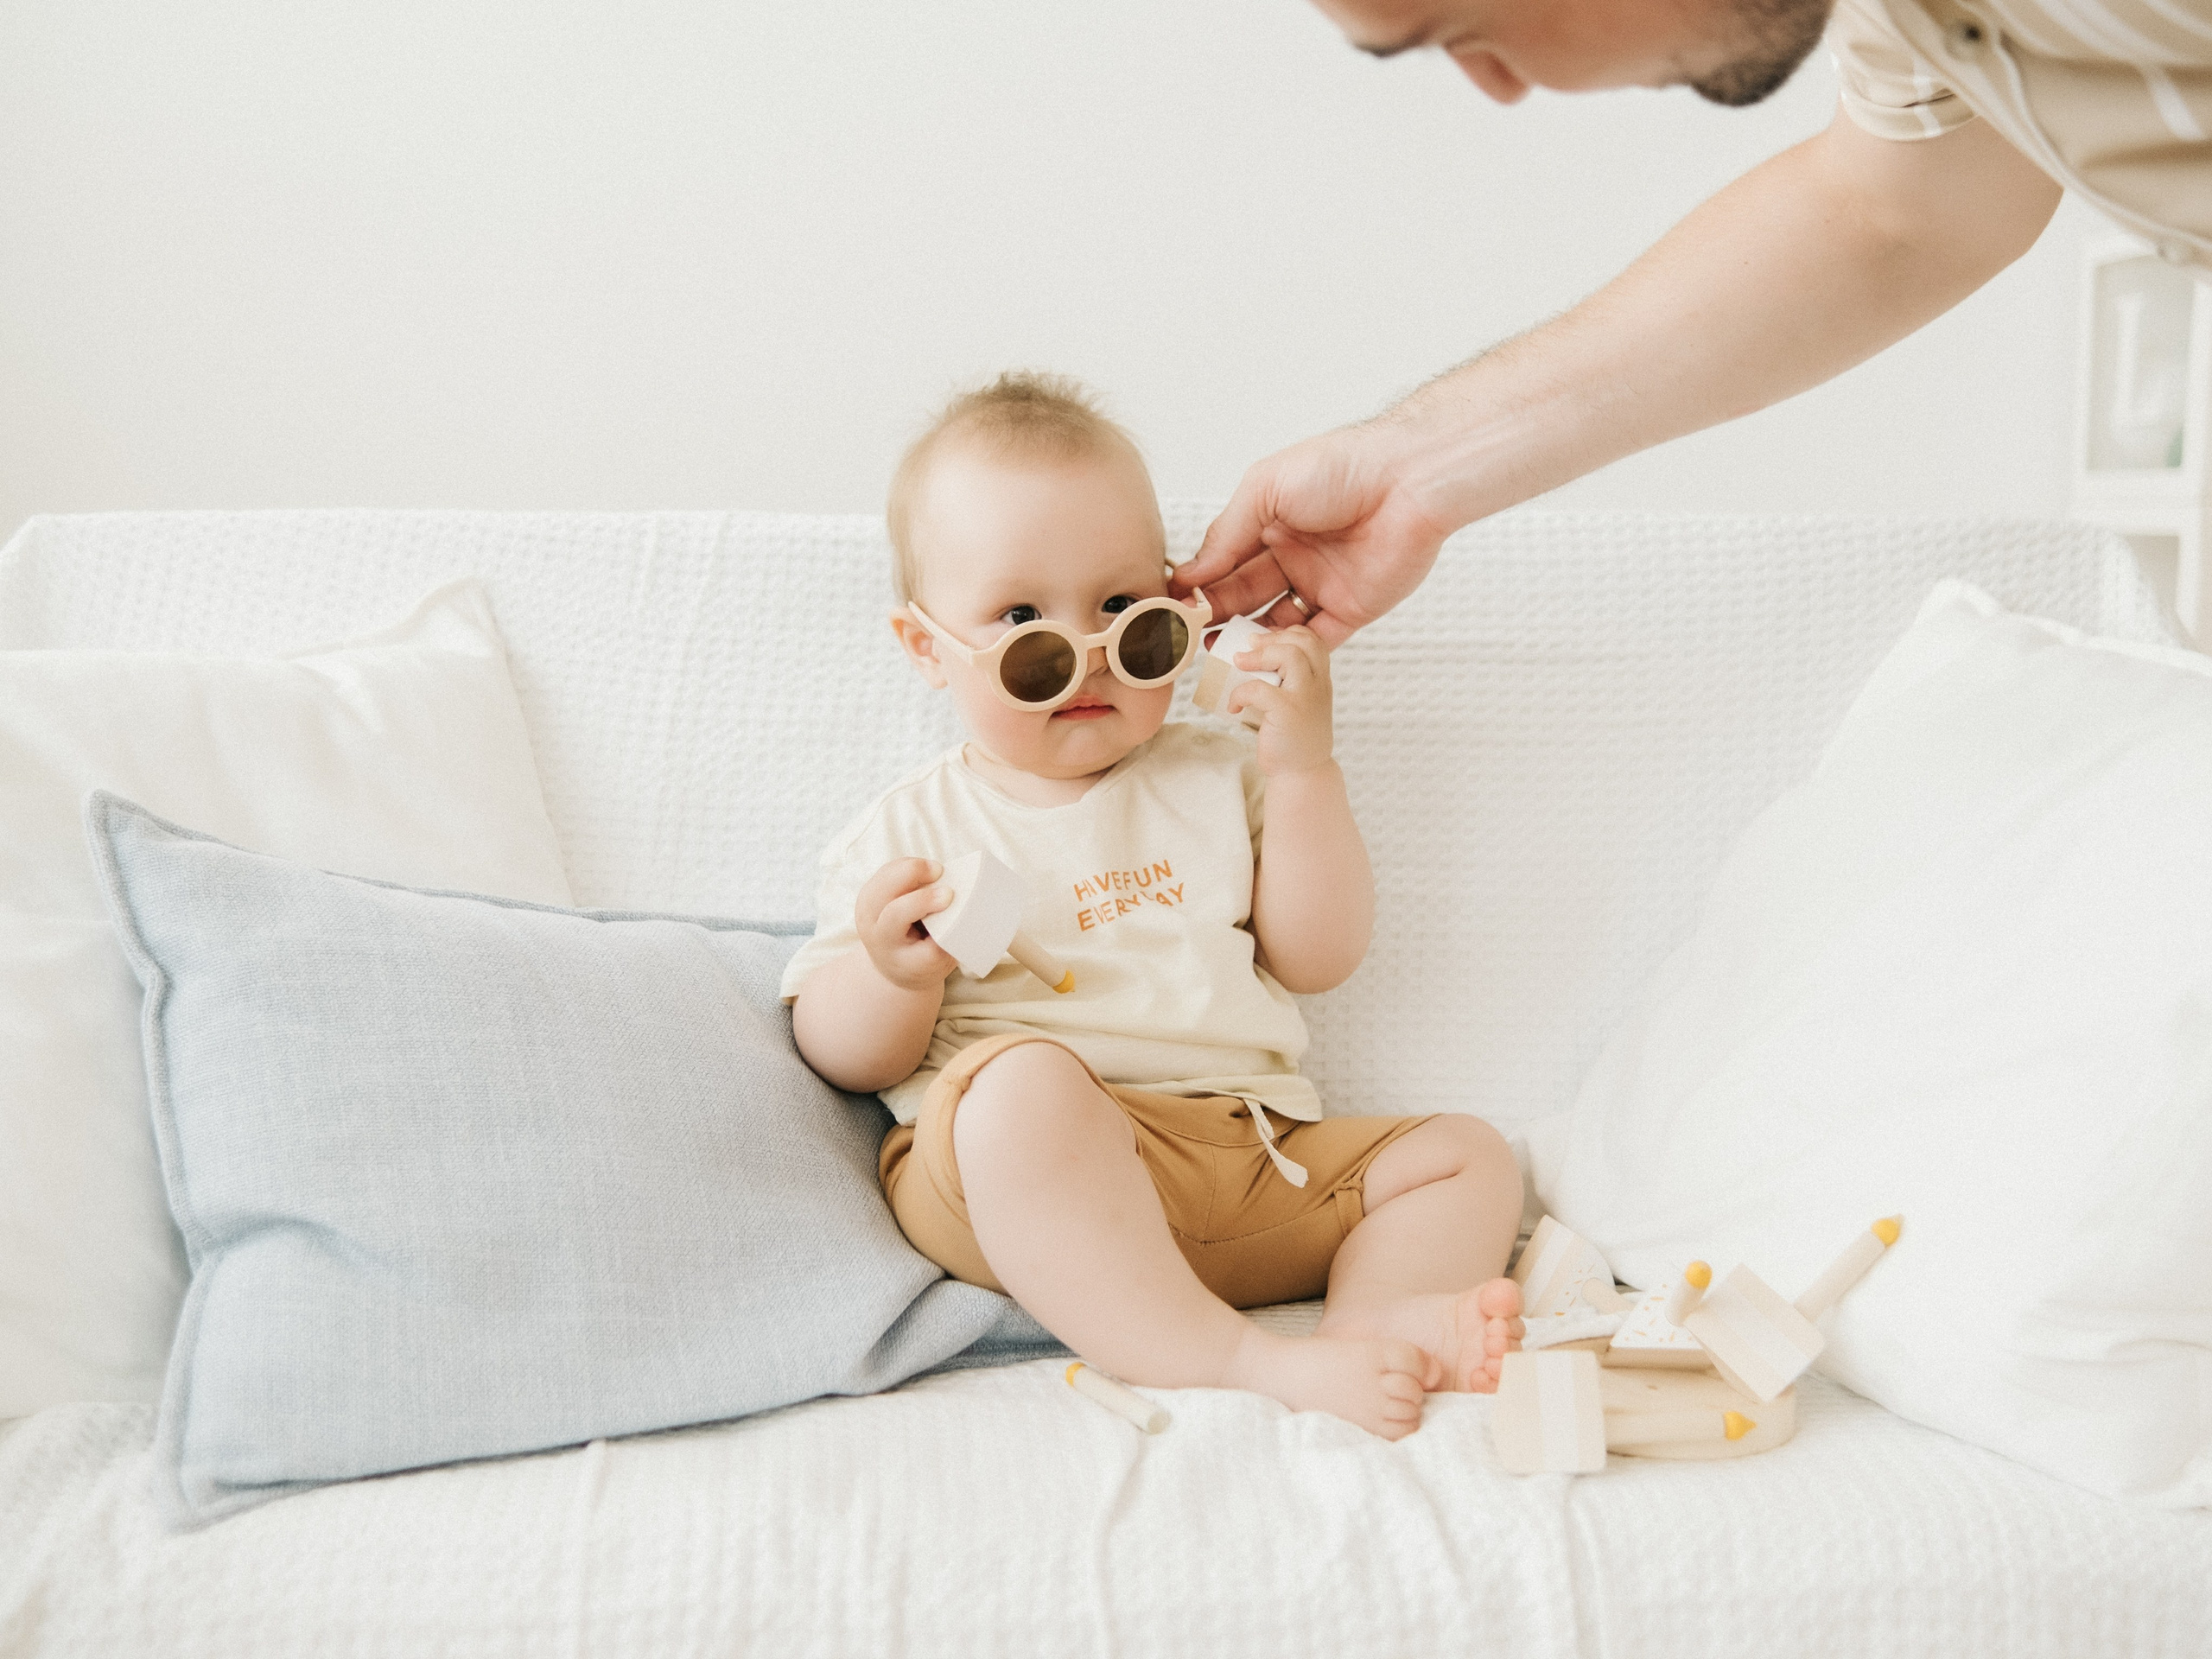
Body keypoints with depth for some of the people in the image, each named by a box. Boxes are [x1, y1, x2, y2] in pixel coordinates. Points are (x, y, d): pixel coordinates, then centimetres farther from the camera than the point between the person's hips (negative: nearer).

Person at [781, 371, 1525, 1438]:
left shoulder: (1216, 780, 19)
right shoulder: (916, 829, 10)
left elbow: (1317, 957, 11)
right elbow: (842, 1058, 5)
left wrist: (1302, 769, 3)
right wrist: (896, 976, -18)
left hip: (1259, 1157, 5)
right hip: (1009, 1183, -4)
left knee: (1466, 1156, -6)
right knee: (1025, 1083, -37)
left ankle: (1374, 1319, -34)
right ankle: (1253, 1366, -40)